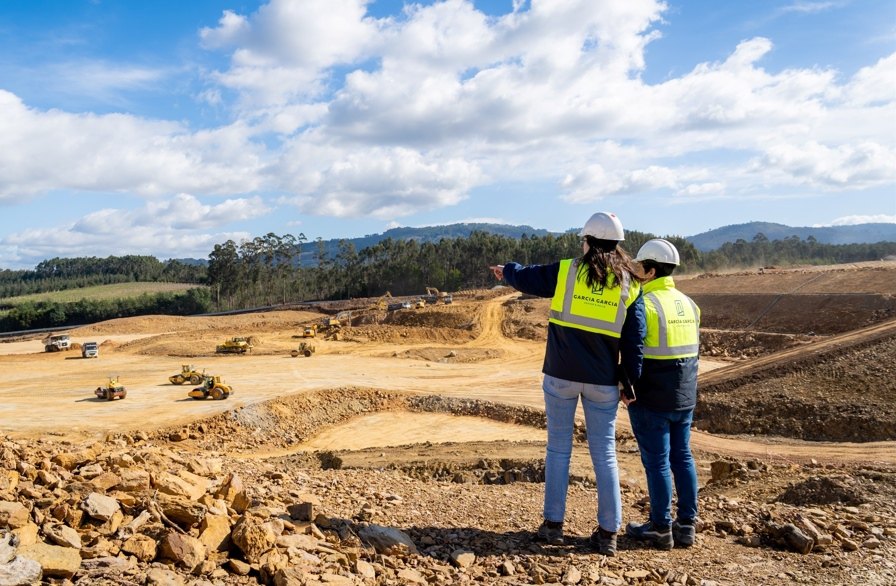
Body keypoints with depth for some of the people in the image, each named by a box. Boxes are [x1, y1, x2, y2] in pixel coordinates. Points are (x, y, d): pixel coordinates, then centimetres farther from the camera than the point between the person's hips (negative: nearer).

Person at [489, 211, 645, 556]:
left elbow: (524, 278, 12)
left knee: (558, 448, 11)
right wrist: (631, 380, 6)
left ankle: (553, 525, 16)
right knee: (604, 455, 8)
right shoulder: (629, 286, 1)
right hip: (602, 381, 1)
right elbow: (634, 339, 0)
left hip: (561, 375, -1)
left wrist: (505, 271, 33)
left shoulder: (565, 272, -3)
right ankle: (608, 533, 13)